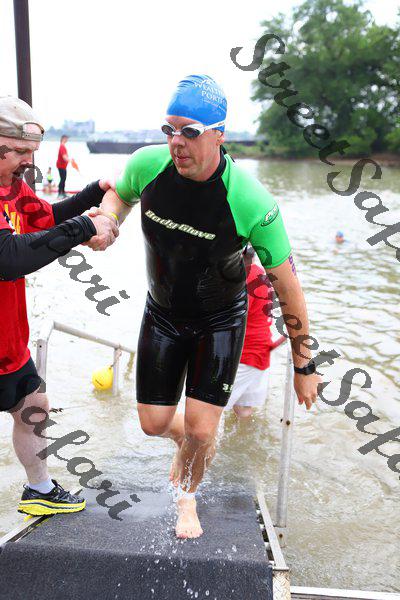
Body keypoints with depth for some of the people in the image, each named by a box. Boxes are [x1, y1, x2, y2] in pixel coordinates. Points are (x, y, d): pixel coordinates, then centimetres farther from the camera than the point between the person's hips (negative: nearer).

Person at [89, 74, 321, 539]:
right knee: (154, 423, 7)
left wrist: (304, 366, -14)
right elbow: (119, 193, 8)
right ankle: (196, 444, 45)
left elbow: (287, 286, -19)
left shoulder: (252, 202, -29)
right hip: (162, 315, 3)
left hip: (220, 323, -3)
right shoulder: (147, 164, -18)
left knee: (200, 430, -4)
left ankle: (187, 497, 32)